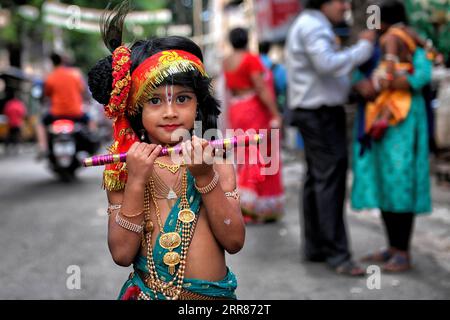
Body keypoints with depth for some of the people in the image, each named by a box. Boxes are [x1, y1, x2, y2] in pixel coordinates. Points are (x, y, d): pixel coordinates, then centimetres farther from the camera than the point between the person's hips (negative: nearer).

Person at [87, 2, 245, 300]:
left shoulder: (216, 162, -5)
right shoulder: (124, 168, -5)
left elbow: (234, 241, -11)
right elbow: (122, 253, -11)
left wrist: (205, 177, -20)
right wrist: (136, 182, -19)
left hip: (213, 292, 1)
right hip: (146, 291, 0)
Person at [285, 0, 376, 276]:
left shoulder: (314, 25, 20)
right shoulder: (312, 26, -13)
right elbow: (327, 64, -27)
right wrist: (363, 48, -19)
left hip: (319, 112, 11)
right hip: (320, 114, -11)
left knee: (317, 180, 11)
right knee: (330, 181, -11)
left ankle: (315, 247, 17)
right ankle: (337, 254, -10)